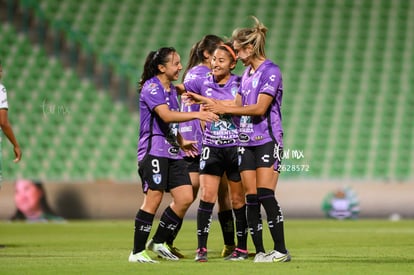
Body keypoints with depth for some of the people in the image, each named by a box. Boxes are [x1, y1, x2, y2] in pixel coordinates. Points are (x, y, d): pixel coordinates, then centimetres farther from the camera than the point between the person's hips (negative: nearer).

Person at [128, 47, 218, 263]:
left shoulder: (171, 89, 18)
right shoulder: (151, 87, -11)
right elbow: (166, 115, -26)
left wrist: (181, 142, 24)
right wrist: (196, 114, -32)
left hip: (172, 152, 9)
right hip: (154, 150, -9)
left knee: (185, 198, 1)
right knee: (154, 198, -11)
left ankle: (159, 242, 14)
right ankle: (137, 252, -5)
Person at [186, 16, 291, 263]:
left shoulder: (271, 71, -9)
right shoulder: (246, 73, 16)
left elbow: (260, 108, -17)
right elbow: (237, 105, 19)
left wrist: (225, 109, -13)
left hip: (267, 141, -7)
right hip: (246, 143, 8)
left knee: (265, 195, -14)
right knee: (251, 199, 1)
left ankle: (281, 250, -11)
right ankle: (260, 251, 3)